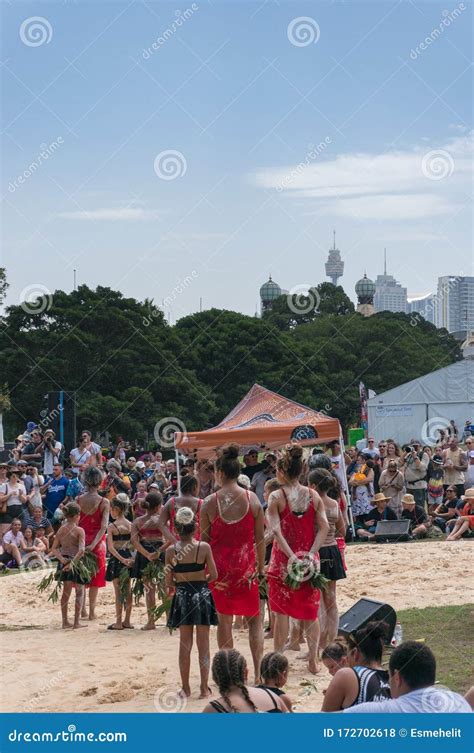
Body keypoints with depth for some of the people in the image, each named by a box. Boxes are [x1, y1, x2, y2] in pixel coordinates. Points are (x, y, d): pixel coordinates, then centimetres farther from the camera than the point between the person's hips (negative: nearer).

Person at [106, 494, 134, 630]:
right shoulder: (130, 525, 3)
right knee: (127, 591, 11)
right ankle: (127, 621, 17)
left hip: (117, 559, -5)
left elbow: (111, 547, -18)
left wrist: (122, 559, -18)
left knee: (118, 591, 1)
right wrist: (128, 559, 0)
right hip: (128, 556, 5)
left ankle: (118, 622, 4)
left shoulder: (112, 526, -12)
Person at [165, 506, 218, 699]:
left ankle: (185, 688, 15)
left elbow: (169, 582, -3)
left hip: (182, 597, 1)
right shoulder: (204, 547, -10)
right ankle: (204, 688, 10)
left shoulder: (171, 551, -7)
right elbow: (214, 575, -6)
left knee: (185, 644, 11)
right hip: (202, 595, -1)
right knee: (203, 644, 8)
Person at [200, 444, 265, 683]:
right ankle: (258, 670, -2)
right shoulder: (252, 499, -5)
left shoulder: (209, 503, -8)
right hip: (246, 564, 0)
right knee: (254, 618, 10)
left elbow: (204, 540, -2)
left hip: (219, 564, 0)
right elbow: (260, 538, -1)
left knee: (224, 619, 12)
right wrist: (260, 567, 10)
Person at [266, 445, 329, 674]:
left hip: (283, 559, -3)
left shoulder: (276, 497, -9)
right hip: (308, 559, 3)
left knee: (281, 610, 5)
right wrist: (311, 554, -10)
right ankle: (313, 660, 16)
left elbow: (276, 530, -18)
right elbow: (324, 528, -6)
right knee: (310, 610, 13)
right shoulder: (313, 496, 1)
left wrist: (291, 557, -20)